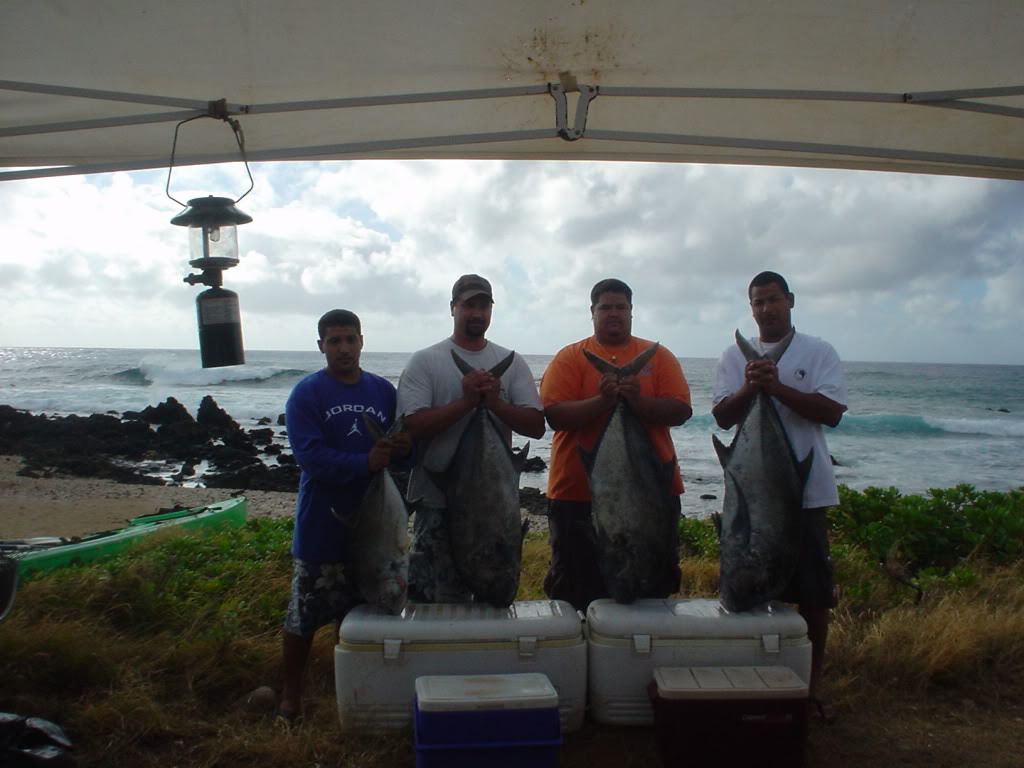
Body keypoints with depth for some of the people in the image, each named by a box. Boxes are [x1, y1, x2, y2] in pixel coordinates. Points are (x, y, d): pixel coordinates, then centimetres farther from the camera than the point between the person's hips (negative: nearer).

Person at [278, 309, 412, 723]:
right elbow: (309, 455, -17)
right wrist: (364, 463, -28)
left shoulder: (383, 390, 6)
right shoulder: (307, 393, -7)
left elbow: (406, 440, 7)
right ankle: (291, 696, 25)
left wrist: (403, 445, -17)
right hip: (322, 526, -3)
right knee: (304, 615, 6)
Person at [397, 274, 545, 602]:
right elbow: (413, 426, -14)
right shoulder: (424, 361, -2)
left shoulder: (512, 363, 6)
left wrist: (494, 402, -18)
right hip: (437, 500, -3)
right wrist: (465, 401, -21)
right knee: (431, 597, 5)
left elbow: (536, 425, -2)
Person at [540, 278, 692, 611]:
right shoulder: (569, 358, 4)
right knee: (579, 590, 8)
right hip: (579, 493, -1)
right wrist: (602, 400, -22)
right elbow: (555, 415, -9)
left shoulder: (658, 356, 9)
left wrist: (639, 400, -20)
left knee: (653, 588, 12)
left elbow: (680, 411, -3)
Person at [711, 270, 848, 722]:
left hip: (806, 487, -1)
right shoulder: (735, 356, 8)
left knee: (813, 591, 5)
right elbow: (723, 416, -1)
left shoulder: (818, 352, 3)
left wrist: (777, 387, -17)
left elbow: (833, 412, -9)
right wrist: (749, 388, -19)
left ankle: (814, 680, 22)